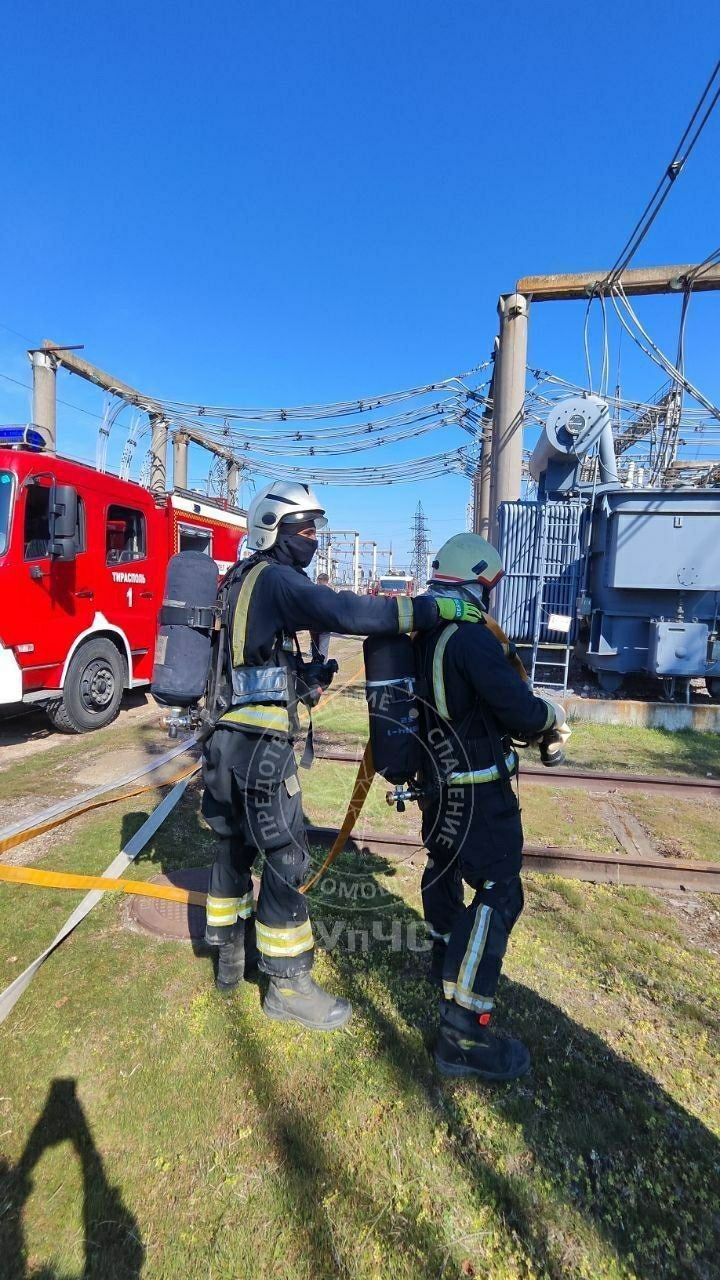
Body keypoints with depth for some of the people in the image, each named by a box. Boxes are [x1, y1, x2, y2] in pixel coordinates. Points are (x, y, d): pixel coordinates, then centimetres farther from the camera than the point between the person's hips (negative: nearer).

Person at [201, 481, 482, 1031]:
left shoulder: (243, 582, 18)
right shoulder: (273, 579, -11)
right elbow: (345, 611, -27)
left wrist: (309, 677, 9)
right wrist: (433, 608, -24)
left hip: (230, 738, 10)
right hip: (261, 745, -10)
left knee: (236, 846, 19)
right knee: (286, 858, 1)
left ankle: (232, 954, 36)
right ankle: (288, 986, 16)